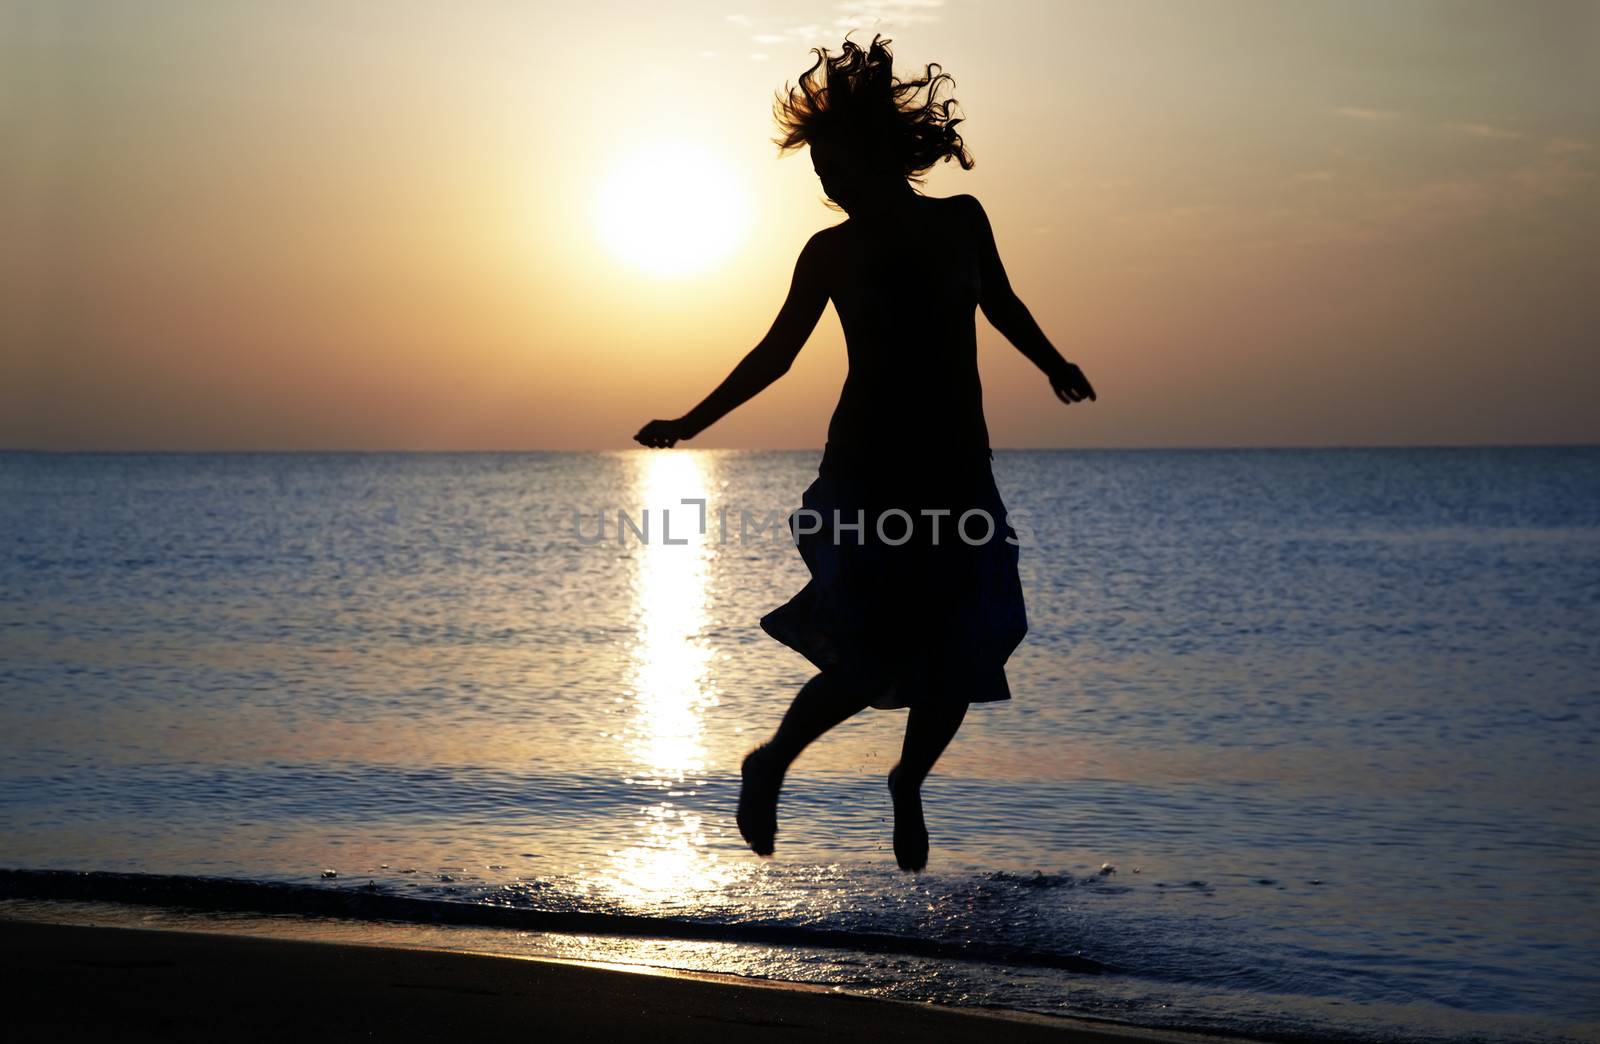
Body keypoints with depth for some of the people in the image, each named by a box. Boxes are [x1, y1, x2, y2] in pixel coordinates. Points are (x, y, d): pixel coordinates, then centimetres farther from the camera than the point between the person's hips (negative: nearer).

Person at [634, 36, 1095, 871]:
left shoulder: (961, 223, 4)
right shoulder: (831, 252, 1)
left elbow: (1002, 305, 21)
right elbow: (774, 355, 8)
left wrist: (1055, 367, 9)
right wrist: (690, 425, 5)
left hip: (958, 467, 2)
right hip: (869, 470, -2)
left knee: (960, 663, -1)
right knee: (870, 666, -10)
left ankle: (907, 787, 27)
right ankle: (767, 770, 15)